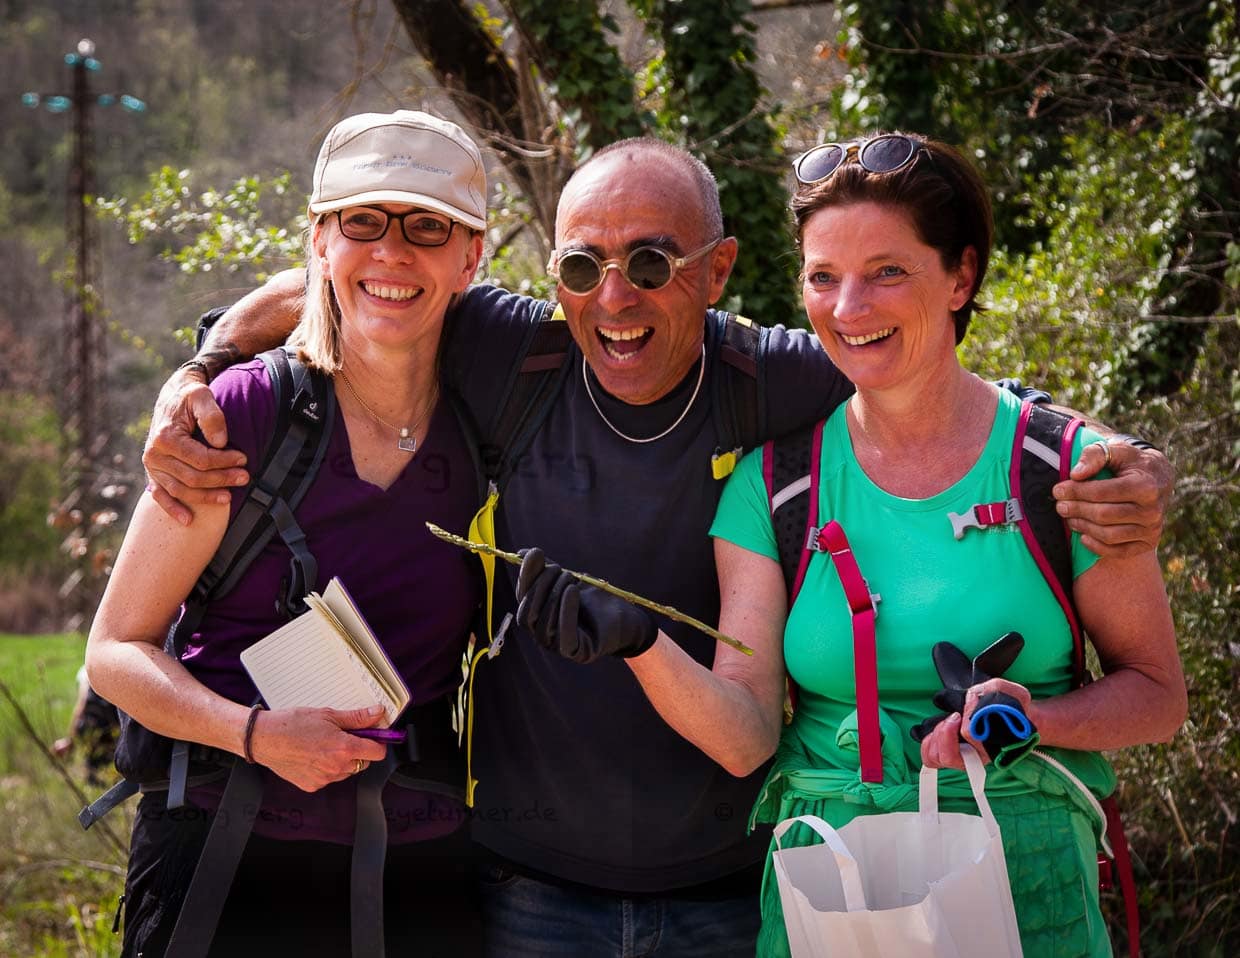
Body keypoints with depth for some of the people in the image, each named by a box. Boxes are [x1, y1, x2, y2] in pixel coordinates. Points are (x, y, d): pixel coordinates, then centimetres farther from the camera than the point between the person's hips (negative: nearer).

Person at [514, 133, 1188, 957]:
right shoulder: (775, 479, 0)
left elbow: (1159, 695, 2)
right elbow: (745, 737, -6)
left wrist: (1034, 717, -16)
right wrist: (639, 642, -23)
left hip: (1026, 889, -1)